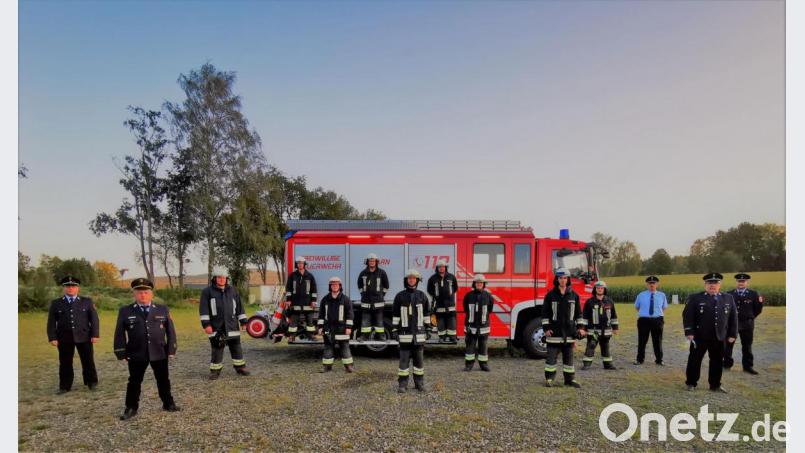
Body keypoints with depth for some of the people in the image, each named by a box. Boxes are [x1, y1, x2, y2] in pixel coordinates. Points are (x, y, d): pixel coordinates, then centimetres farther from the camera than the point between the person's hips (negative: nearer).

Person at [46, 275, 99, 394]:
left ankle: (92, 383, 21)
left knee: (88, 361, 7)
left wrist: (95, 335, -6)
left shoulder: (87, 302, 7)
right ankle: (65, 386, 16)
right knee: (65, 363, 5)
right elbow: (51, 322, 4)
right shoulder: (56, 303, 8)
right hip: (64, 338, 0)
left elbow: (94, 319, 3)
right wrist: (52, 338, -6)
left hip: (84, 337, 0)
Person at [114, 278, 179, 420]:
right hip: (136, 354, -1)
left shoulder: (162, 310, 4)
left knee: (163, 380, 11)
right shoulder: (125, 311, 1)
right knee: (134, 381, 9)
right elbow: (120, 334, 1)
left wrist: (171, 350, 1)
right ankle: (131, 408, 23)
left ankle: (168, 403, 26)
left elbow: (170, 331, 5)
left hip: (159, 353, 1)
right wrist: (121, 353, -4)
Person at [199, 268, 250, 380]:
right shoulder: (207, 291, -1)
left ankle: (240, 367, 19)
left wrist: (243, 321, 11)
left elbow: (239, 307, 13)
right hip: (216, 327, -3)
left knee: (236, 348, 8)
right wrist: (206, 324, -13)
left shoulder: (233, 290, 10)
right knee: (217, 349, 3)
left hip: (232, 325, 3)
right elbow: (204, 309, -5)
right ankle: (215, 371, 14)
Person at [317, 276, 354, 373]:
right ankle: (327, 365, 15)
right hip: (328, 328, 3)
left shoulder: (345, 299, -2)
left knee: (344, 346, 2)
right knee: (328, 347, 7)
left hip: (341, 328, -3)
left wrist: (348, 327, -8)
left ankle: (348, 365, 10)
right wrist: (320, 327, 5)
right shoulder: (325, 299, 6)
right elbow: (321, 314, 10)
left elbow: (349, 314, -3)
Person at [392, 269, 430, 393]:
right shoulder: (400, 296, 0)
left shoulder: (422, 296, 5)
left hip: (419, 332, 2)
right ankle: (402, 384, 5)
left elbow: (426, 314, 9)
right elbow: (395, 314, 2)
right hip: (405, 333, -2)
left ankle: (419, 383, 18)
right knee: (404, 359, -1)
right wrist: (394, 330, -2)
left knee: (419, 358, 7)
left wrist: (428, 329, 6)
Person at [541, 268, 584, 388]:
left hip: (569, 331, 2)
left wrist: (579, 327, 6)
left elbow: (578, 312, 12)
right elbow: (545, 312, -1)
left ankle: (570, 379, 17)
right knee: (551, 355, 1)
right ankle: (549, 378, 10)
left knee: (568, 356, 9)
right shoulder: (551, 295, -2)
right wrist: (546, 328, -7)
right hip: (554, 330, -2)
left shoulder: (574, 295, 6)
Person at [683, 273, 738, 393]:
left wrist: (732, 334, 4)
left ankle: (715, 385, 23)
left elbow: (734, 317, 9)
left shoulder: (728, 299, 8)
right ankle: (691, 383, 16)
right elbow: (687, 316, -6)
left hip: (719, 337, 3)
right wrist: (689, 332, -13)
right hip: (699, 336, -3)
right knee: (695, 360, 4)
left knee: (717, 361, 9)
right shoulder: (695, 298, -2)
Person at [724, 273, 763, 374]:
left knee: (747, 346, 9)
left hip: (747, 324, 0)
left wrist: (760, 302, -9)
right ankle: (727, 364, 20)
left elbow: (757, 310, 3)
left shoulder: (754, 294, 0)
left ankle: (748, 366, 20)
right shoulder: (729, 294, 2)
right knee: (727, 344, 6)